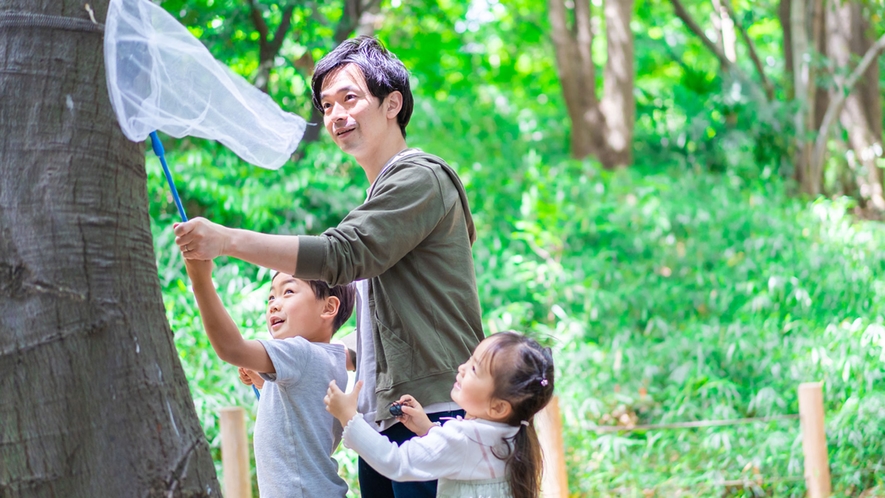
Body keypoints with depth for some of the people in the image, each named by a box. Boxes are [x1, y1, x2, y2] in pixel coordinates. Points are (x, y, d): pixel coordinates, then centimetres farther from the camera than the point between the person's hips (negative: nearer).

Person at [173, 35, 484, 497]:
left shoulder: (421, 179, -5)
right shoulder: (380, 194, 24)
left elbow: (343, 254, -18)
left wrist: (228, 240, -21)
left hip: (431, 409, -9)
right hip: (382, 419, 9)